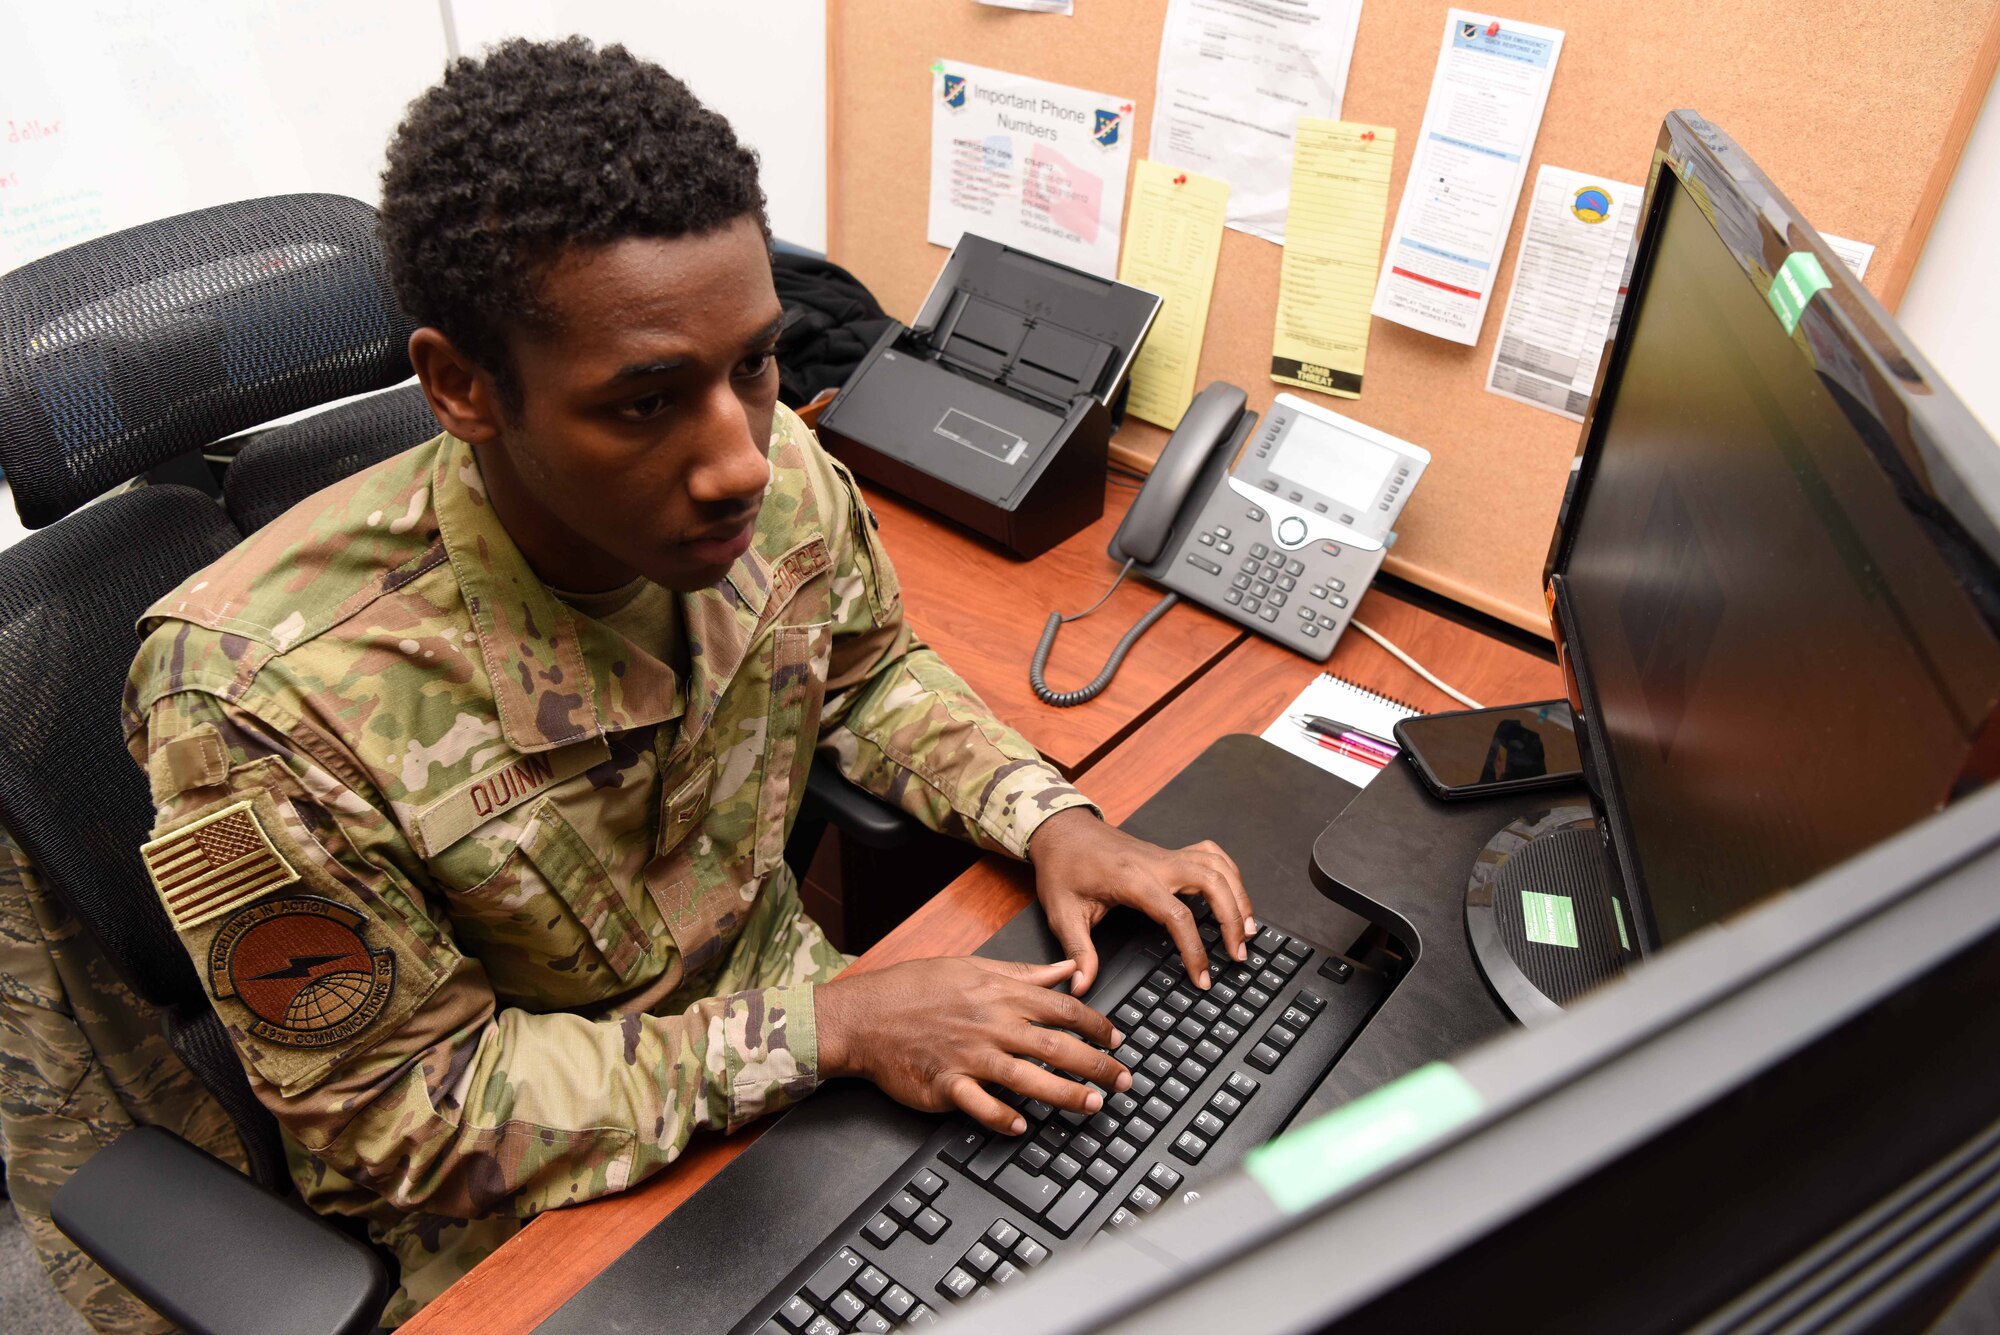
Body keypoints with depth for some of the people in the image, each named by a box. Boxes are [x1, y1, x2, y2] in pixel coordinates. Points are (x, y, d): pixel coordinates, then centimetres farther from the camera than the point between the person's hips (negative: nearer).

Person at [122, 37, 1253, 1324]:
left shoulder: (781, 476, -18)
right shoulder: (267, 701, -32)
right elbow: (398, 1120, -21)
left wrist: (1049, 819, -13)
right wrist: (822, 1027, -26)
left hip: (786, 1002, 4)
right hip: (533, 1210, -3)